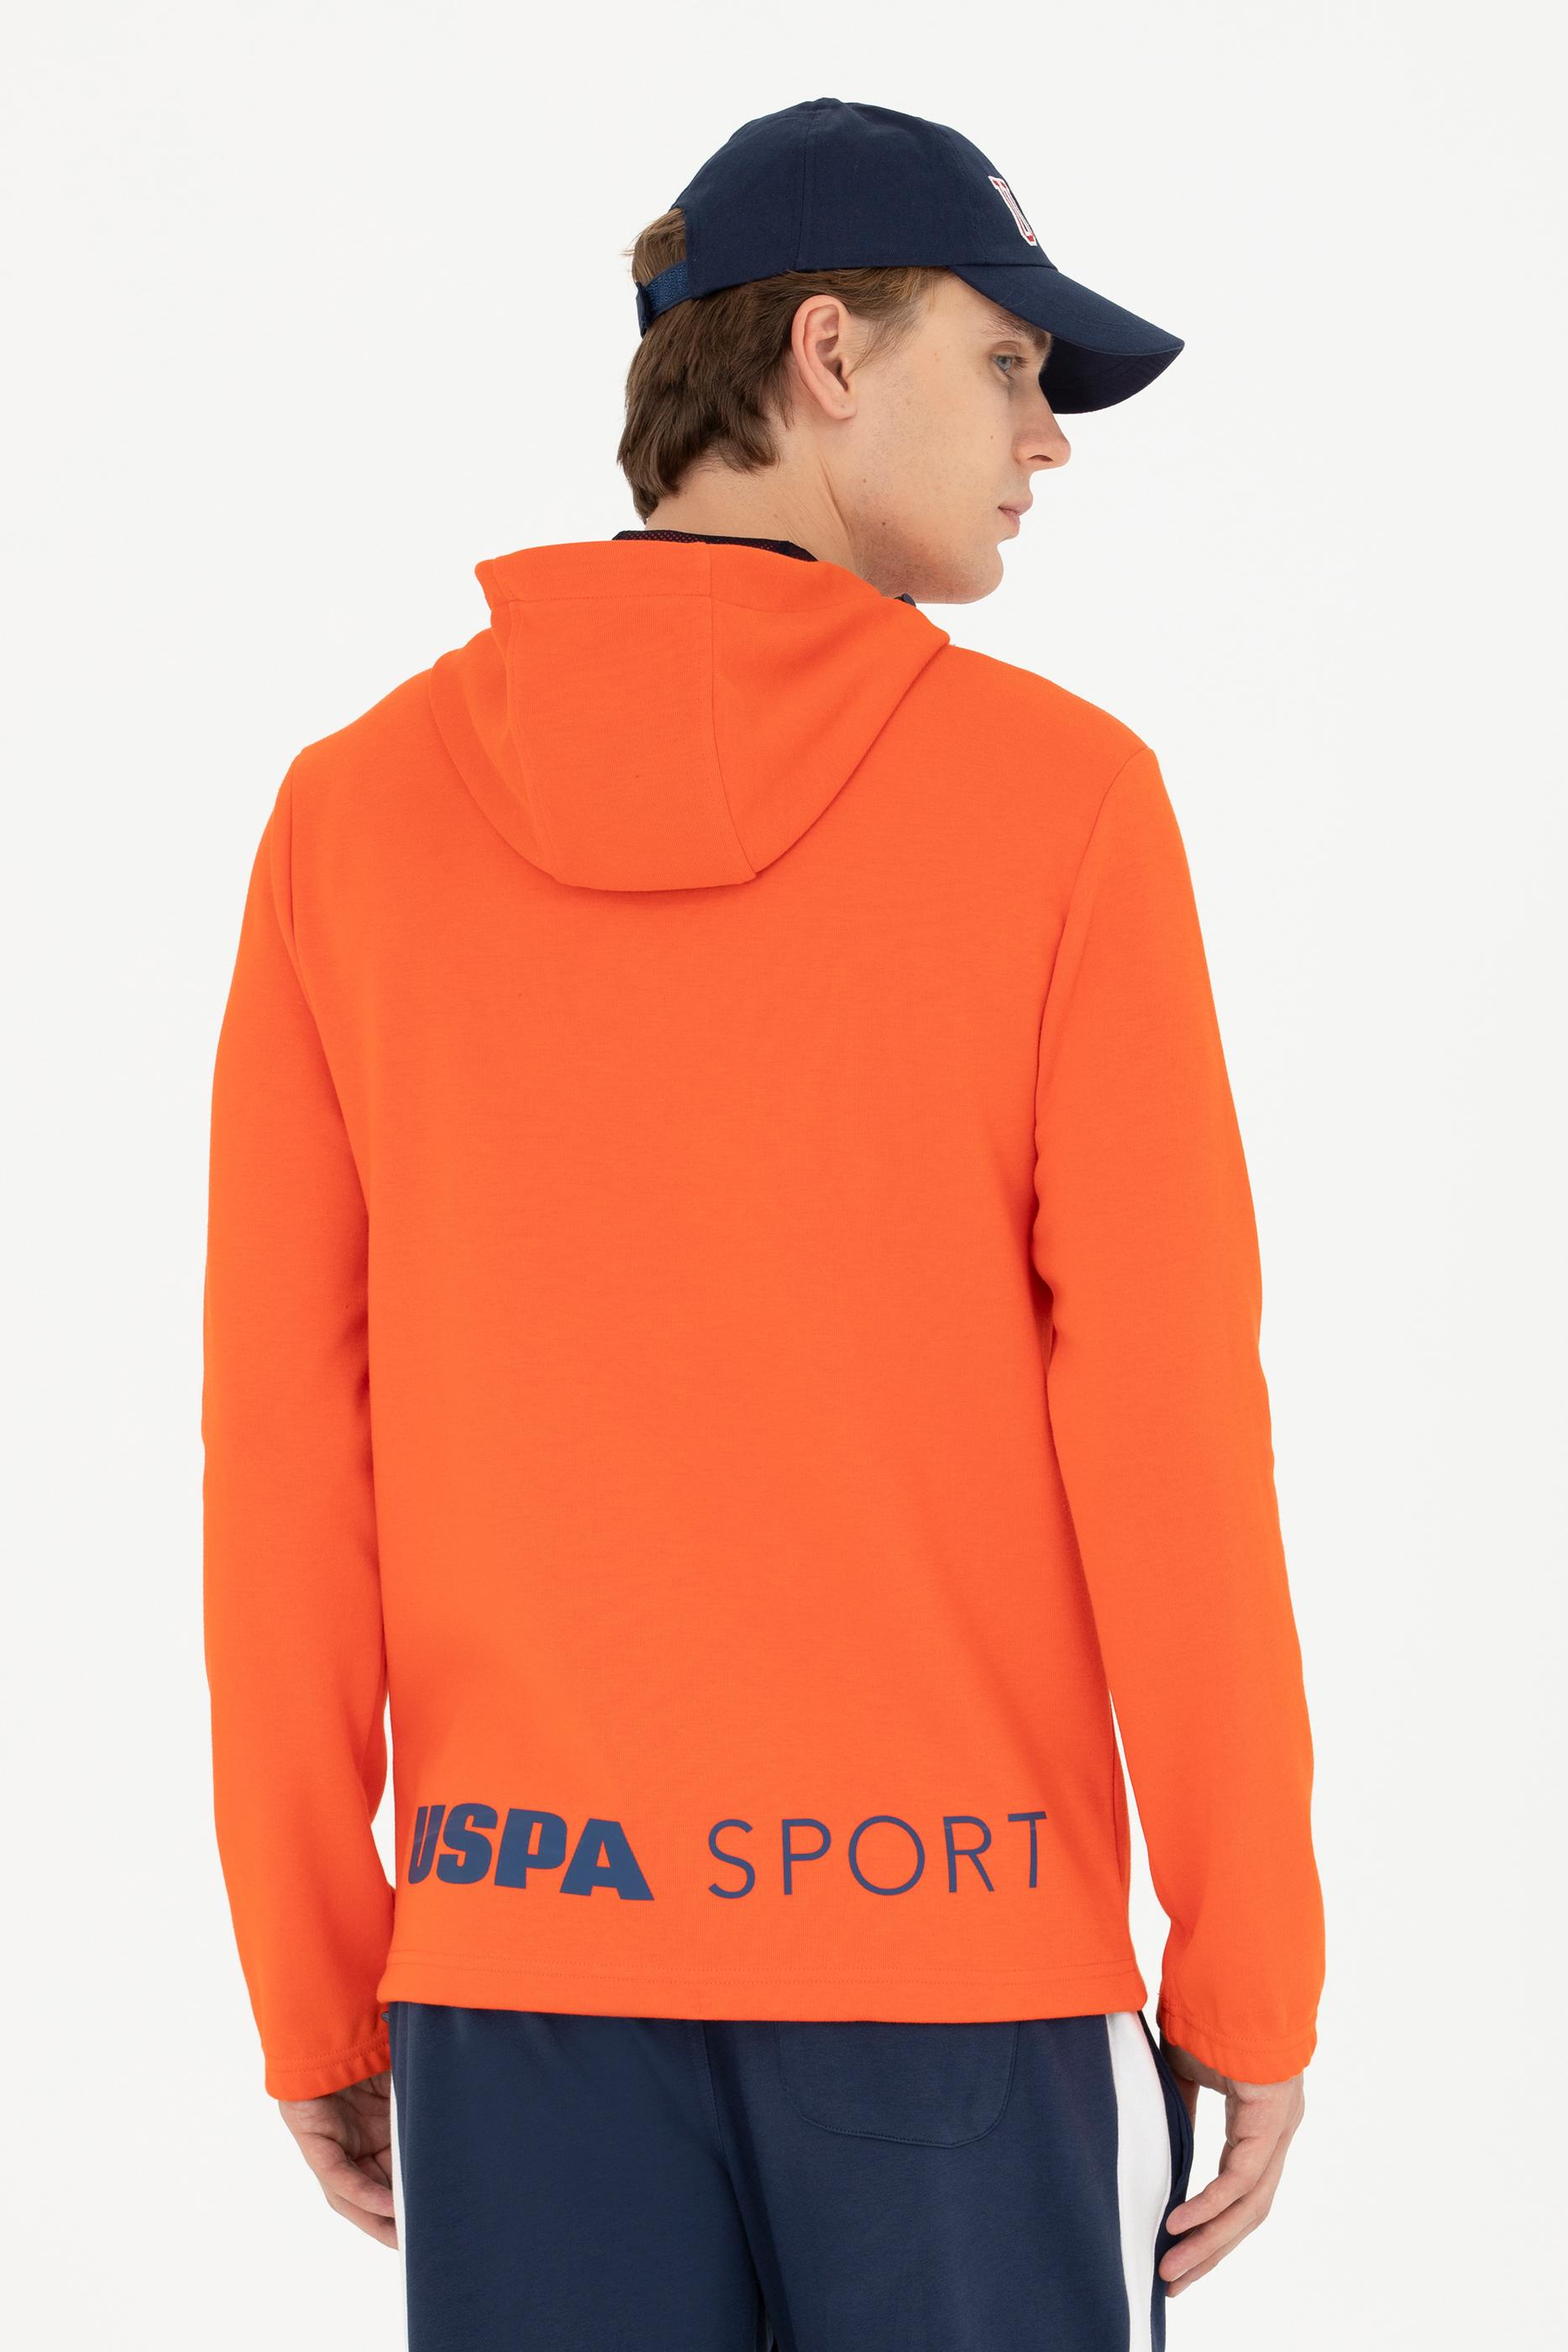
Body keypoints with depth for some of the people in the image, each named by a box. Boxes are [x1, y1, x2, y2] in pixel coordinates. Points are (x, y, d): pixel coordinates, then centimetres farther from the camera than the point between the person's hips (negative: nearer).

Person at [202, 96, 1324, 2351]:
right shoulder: (1058, 794, -7)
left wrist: (317, 1994, 8)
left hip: (522, 1950, 3)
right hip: (960, 1939, -2)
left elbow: (285, 1454, 0)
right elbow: (1168, 1417, -9)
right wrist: (1253, 1977, -1)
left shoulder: (354, 813, 1)